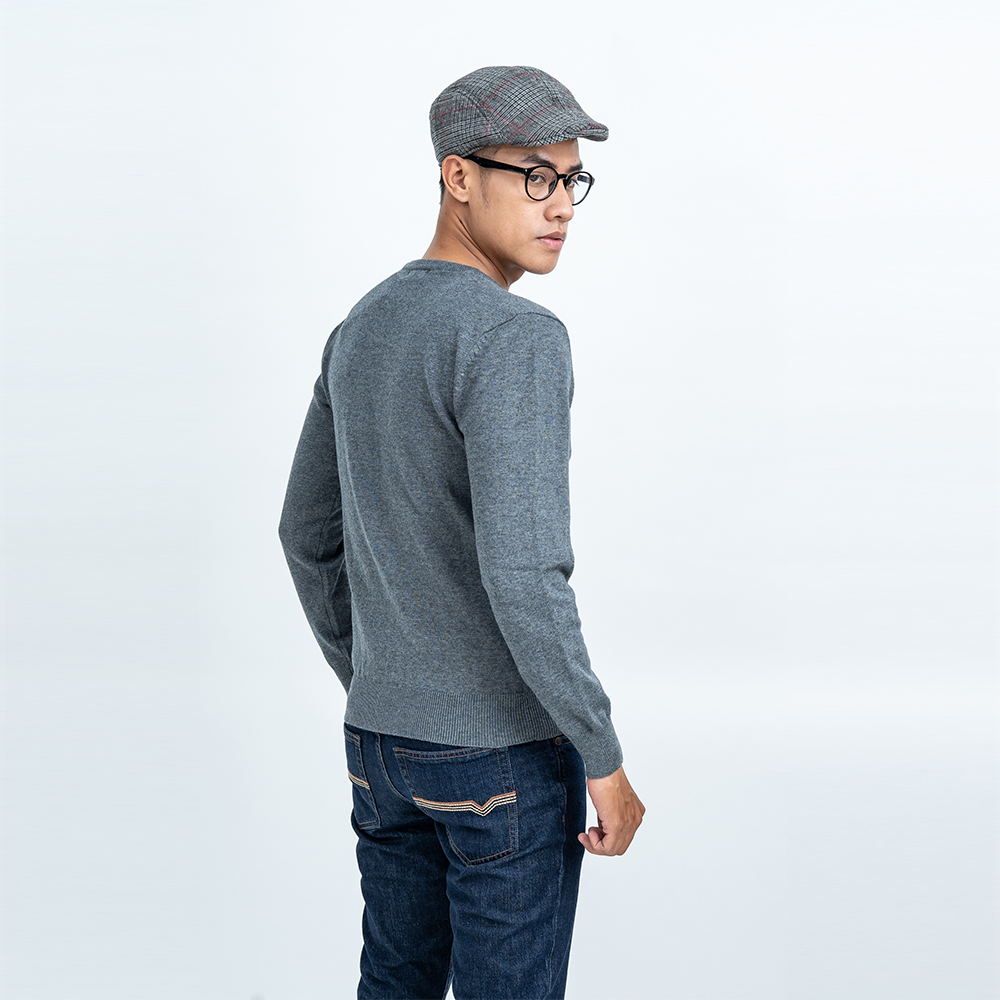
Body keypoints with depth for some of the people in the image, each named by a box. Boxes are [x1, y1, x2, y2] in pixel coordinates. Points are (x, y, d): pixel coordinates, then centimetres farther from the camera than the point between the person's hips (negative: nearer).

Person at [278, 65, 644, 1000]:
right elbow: (520, 572, -30)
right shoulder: (517, 342, -21)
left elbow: (309, 537, 15)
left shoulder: (361, 333, 8)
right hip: (510, 757, -8)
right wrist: (605, 761, -18)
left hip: (385, 742, 8)